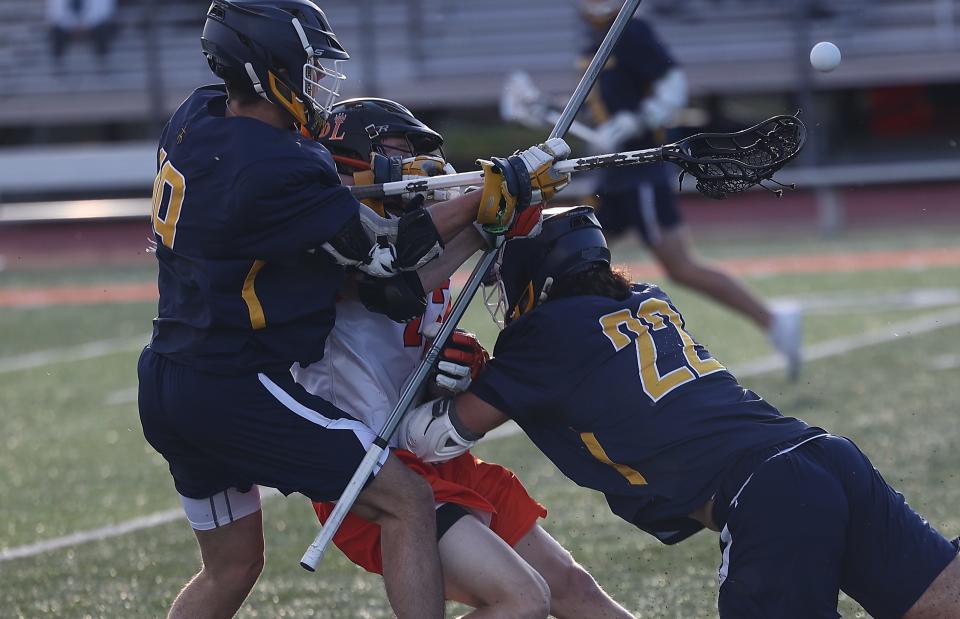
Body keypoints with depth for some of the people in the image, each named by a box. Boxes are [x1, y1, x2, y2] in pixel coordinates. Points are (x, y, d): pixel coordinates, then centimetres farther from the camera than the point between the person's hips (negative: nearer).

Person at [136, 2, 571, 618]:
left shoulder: (195, 118, 3)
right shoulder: (276, 170, -21)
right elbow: (387, 251, -11)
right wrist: (495, 193, -7)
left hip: (167, 388, 9)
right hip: (235, 391, -9)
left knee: (232, 568, 21)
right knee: (408, 502, -4)